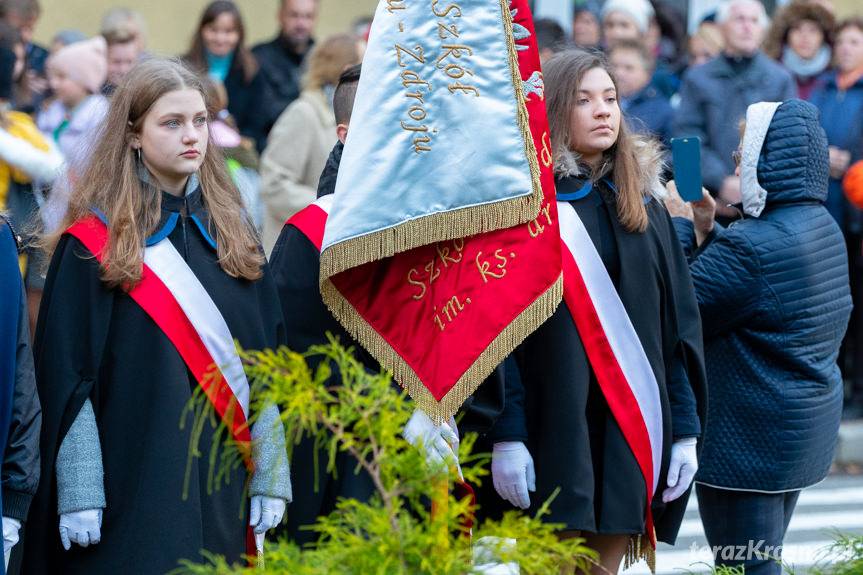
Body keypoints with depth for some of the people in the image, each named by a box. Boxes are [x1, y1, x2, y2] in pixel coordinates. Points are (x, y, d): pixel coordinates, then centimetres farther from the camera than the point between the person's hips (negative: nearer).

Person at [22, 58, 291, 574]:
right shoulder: (93, 244, -3)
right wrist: (78, 494, -13)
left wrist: (271, 476, 3)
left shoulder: (232, 232, 10)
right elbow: (66, 373, -7)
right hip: (132, 487, -4)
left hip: (220, 485, 4)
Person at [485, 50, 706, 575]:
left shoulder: (642, 202, 11)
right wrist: (505, 434, -16)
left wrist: (686, 429, 5)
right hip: (556, 427, -4)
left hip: (631, 428, 4)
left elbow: (679, 321, 11)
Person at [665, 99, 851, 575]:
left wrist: (679, 227, -6)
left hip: (750, 440, -10)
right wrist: (706, 232, 6)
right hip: (808, 427, 10)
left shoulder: (751, 245, -24)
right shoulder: (823, 227, 8)